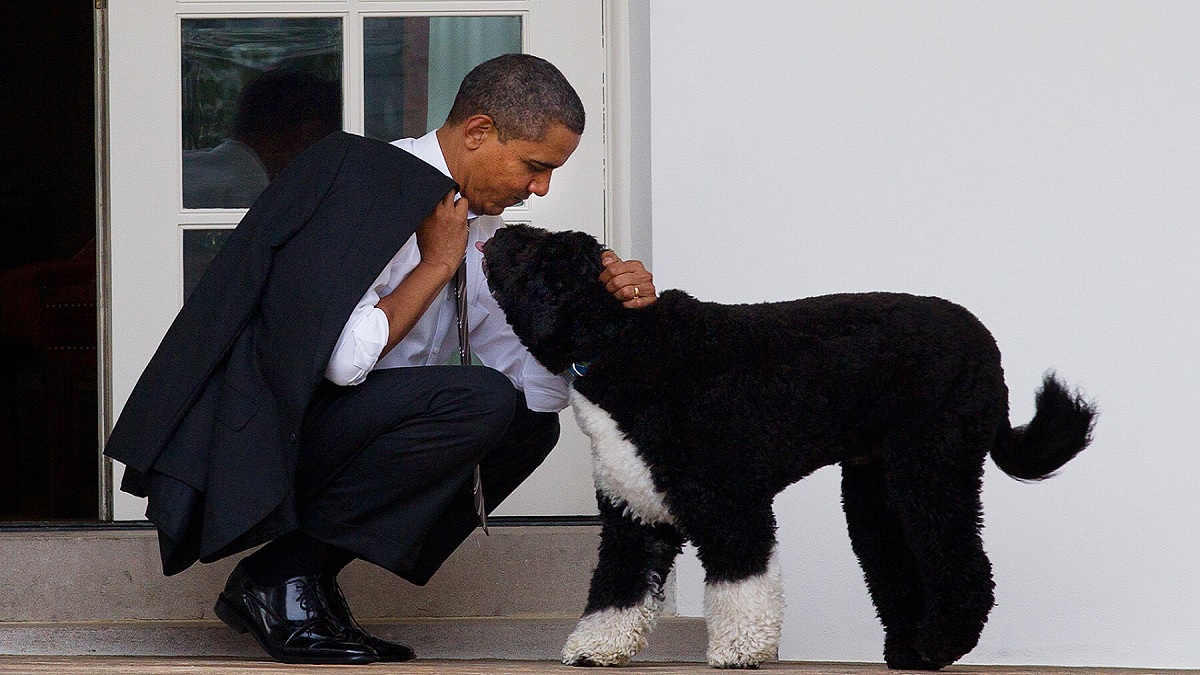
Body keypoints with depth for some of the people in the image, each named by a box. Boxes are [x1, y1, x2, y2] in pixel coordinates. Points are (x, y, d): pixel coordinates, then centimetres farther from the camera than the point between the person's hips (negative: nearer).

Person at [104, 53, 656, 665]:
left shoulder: (476, 224, 12)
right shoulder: (366, 182, -16)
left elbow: (537, 385, 9)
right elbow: (342, 357, -27)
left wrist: (602, 299, -7)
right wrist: (437, 263, -14)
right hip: (254, 435, -10)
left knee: (530, 424, 4)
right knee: (478, 403, -24)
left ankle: (312, 572, 0)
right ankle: (282, 574, -13)